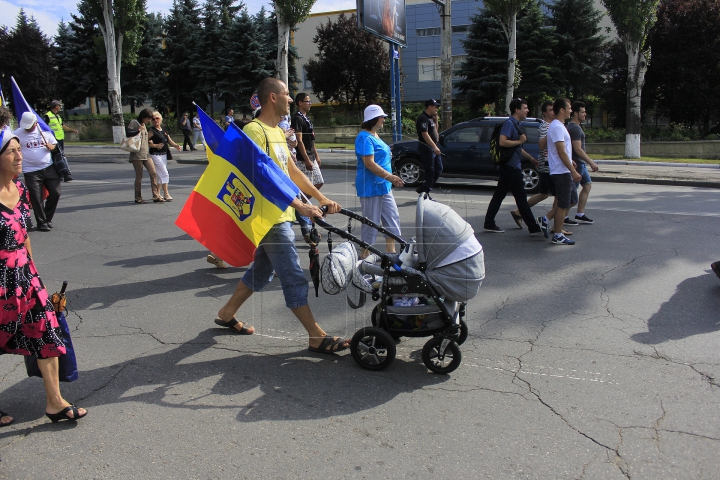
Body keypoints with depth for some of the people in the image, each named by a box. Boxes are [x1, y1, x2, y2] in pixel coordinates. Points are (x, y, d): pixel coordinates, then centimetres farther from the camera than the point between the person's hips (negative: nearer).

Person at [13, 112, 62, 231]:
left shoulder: (44, 131, 6)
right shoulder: (18, 133, -2)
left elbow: (54, 144, 15)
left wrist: (51, 147, -7)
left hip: (49, 168, 3)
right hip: (31, 171, -3)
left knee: (55, 193, 3)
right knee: (36, 198, -2)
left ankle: (48, 218, 22)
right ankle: (42, 222, 11)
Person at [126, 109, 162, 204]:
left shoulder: (144, 125, 21)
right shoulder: (134, 123, -4)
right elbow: (128, 133, -19)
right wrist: (138, 130, -19)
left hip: (146, 154, 7)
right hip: (137, 154, -7)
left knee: (153, 173, -4)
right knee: (139, 176, -1)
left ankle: (155, 196, -3)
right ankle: (138, 198, 10)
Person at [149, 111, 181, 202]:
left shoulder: (163, 131, 14)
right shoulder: (152, 131, -7)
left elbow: (169, 141, 13)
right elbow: (146, 143, -13)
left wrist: (176, 146, -5)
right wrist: (156, 145, -25)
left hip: (164, 154, 7)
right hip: (156, 155, -7)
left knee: (160, 175, 12)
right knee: (165, 174, -11)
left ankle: (158, 194, 22)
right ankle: (166, 194, -7)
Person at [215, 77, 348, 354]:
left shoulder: (277, 132, 17)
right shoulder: (255, 130, -15)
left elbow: (292, 171, 18)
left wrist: (322, 198, 10)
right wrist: (301, 206, -29)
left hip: (280, 215, 10)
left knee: (262, 270, 20)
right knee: (294, 278, -6)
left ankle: (227, 313, 36)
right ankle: (317, 337, 1)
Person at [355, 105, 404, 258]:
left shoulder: (374, 136, 14)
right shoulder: (365, 138, -16)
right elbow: (369, 164, -24)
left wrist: (391, 179, 20)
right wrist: (390, 176, -26)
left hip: (383, 186, 10)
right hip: (371, 187, -10)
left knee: (392, 217, 14)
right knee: (371, 222, -2)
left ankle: (391, 251, 23)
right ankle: (364, 255, 10)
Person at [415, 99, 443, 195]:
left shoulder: (430, 117, 15)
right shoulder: (423, 118, -15)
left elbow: (435, 130, 25)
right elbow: (425, 134, -23)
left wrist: (436, 119, 10)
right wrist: (434, 147, -29)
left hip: (433, 148, 10)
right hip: (426, 148, -10)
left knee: (439, 169, 12)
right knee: (430, 171, -6)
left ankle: (423, 189, 18)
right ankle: (425, 192, 3)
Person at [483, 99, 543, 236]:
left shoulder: (516, 124, 18)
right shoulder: (509, 123, -13)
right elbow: (502, 142, -26)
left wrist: (531, 158, 28)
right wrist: (520, 141, -15)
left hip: (509, 167, 10)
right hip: (511, 167, -10)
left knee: (499, 196, 10)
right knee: (521, 198, -5)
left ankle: (489, 224, 14)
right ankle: (534, 228, 0)